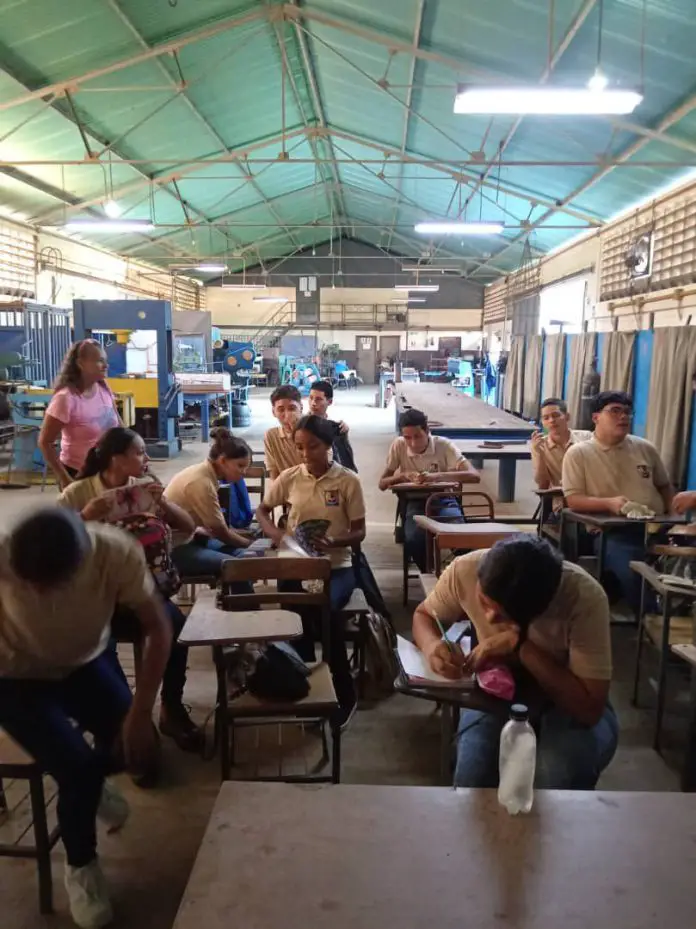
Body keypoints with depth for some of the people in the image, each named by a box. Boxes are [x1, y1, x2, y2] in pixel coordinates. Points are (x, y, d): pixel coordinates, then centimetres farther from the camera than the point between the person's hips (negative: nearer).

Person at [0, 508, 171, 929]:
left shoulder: (117, 552, -33)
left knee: (137, 742, -12)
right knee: (75, 766, -17)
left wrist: (141, 712, -24)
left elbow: (158, 629, -21)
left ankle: (90, 780, 27)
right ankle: (81, 864, 16)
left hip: (83, 664, 2)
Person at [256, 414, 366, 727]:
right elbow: (262, 511, 15)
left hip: (337, 565, -2)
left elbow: (359, 532, -3)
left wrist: (334, 543, -24)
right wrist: (276, 535, -7)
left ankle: (344, 692, -10)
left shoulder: (348, 480, -5)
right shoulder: (289, 477, 2)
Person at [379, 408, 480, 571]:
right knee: (413, 539, -29)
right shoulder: (398, 446, -10)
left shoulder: (444, 445, -14)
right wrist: (403, 476, -24)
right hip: (415, 501, 1)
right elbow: (382, 484, -4)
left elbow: (474, 476, -25)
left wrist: (437, 476, -37)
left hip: (443, 501, -1)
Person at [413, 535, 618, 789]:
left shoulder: (584, 597, -31)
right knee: (471, 779, -26)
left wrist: (522, 647, -37)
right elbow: (423, 615, -2)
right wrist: (432, 645, -25)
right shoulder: (465, 570, -23)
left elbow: (590, 708, -28)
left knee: (560, 778, -32)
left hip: (570, 703, -1)